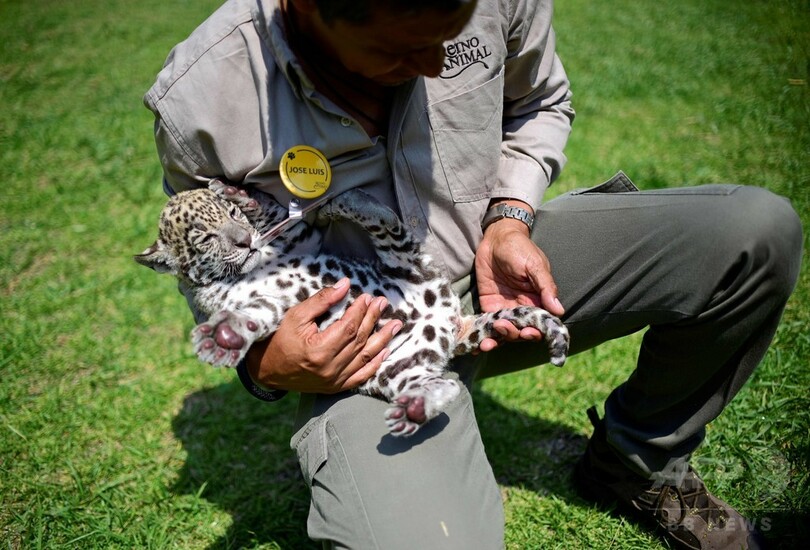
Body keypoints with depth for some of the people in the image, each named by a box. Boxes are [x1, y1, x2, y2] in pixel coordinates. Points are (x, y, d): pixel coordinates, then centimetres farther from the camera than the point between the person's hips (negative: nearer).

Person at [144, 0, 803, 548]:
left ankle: (641, 463, 13)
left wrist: (509, 222, -9)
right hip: (361, 347, -3)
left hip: (492, 265, 4)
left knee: (758, 232, -10)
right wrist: (264, 366, -19)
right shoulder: (199, 104, -20)